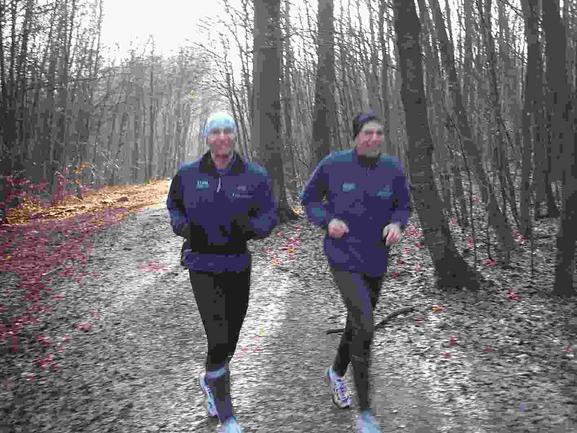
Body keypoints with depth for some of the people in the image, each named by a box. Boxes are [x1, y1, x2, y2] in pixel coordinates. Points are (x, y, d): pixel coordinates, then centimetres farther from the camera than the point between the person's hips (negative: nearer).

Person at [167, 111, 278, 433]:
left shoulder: (254, 175, -4)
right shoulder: (188, 174, -2)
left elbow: (269, 214, 1)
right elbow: (174, 205, 14)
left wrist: (249, 228, -21)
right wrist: (184, 228, -7)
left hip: (239, 266, 2)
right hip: (203, 267, -2)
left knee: (230, 338, 15)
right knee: (219, 340, -11)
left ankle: (209, 381, 49)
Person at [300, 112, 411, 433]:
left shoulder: (393, 169, -4)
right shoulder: (333, 164, -11)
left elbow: (402, 207, 7)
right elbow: (309, 200, 2)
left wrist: (396, 225, -16)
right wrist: (328, 221, -18)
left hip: (376, 261, 5)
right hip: (343, 258, -4)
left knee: (358, 323, 20)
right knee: (365, 327, -18)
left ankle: (337, 372, 52)